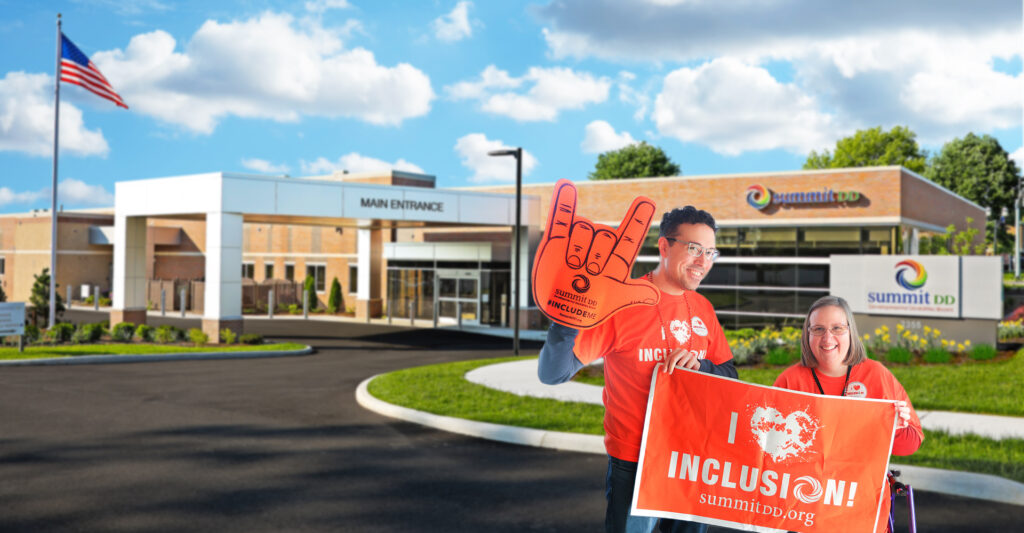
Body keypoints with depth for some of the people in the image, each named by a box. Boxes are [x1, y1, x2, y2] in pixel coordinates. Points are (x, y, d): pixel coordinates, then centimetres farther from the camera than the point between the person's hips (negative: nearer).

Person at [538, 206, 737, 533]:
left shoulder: (702, 309, 4)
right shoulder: (622, 301, -15)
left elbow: (730, 377, 8)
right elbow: (552, 373, -21)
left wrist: (699, 366, -14)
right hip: (634, 465, -5)